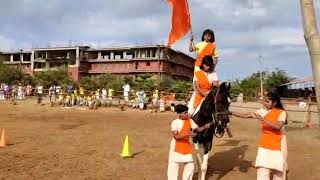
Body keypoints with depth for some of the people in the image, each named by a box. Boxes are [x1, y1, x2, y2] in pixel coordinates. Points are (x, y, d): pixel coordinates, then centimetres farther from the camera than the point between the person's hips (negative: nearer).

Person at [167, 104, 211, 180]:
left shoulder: (189, 120, 1)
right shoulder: (175, 122, -15)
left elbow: (198, 129, 3)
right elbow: (175, 136, -22)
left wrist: (205, 126, -16)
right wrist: (187, 134, -34)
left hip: (186, 146, 6)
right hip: (176, 146, -5)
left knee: (190, 164, 11)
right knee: (173, 165, -3)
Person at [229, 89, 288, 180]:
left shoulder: (282, 112, -9)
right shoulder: (263, 112, 1)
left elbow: (278, 126, -27)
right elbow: (246, 115, -1)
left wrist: (262, 119, -31)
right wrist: (230, 113, -8)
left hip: (278, 146, -3)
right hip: (264, 146, 3)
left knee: (278, 172, 11)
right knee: (262, 172, -1)